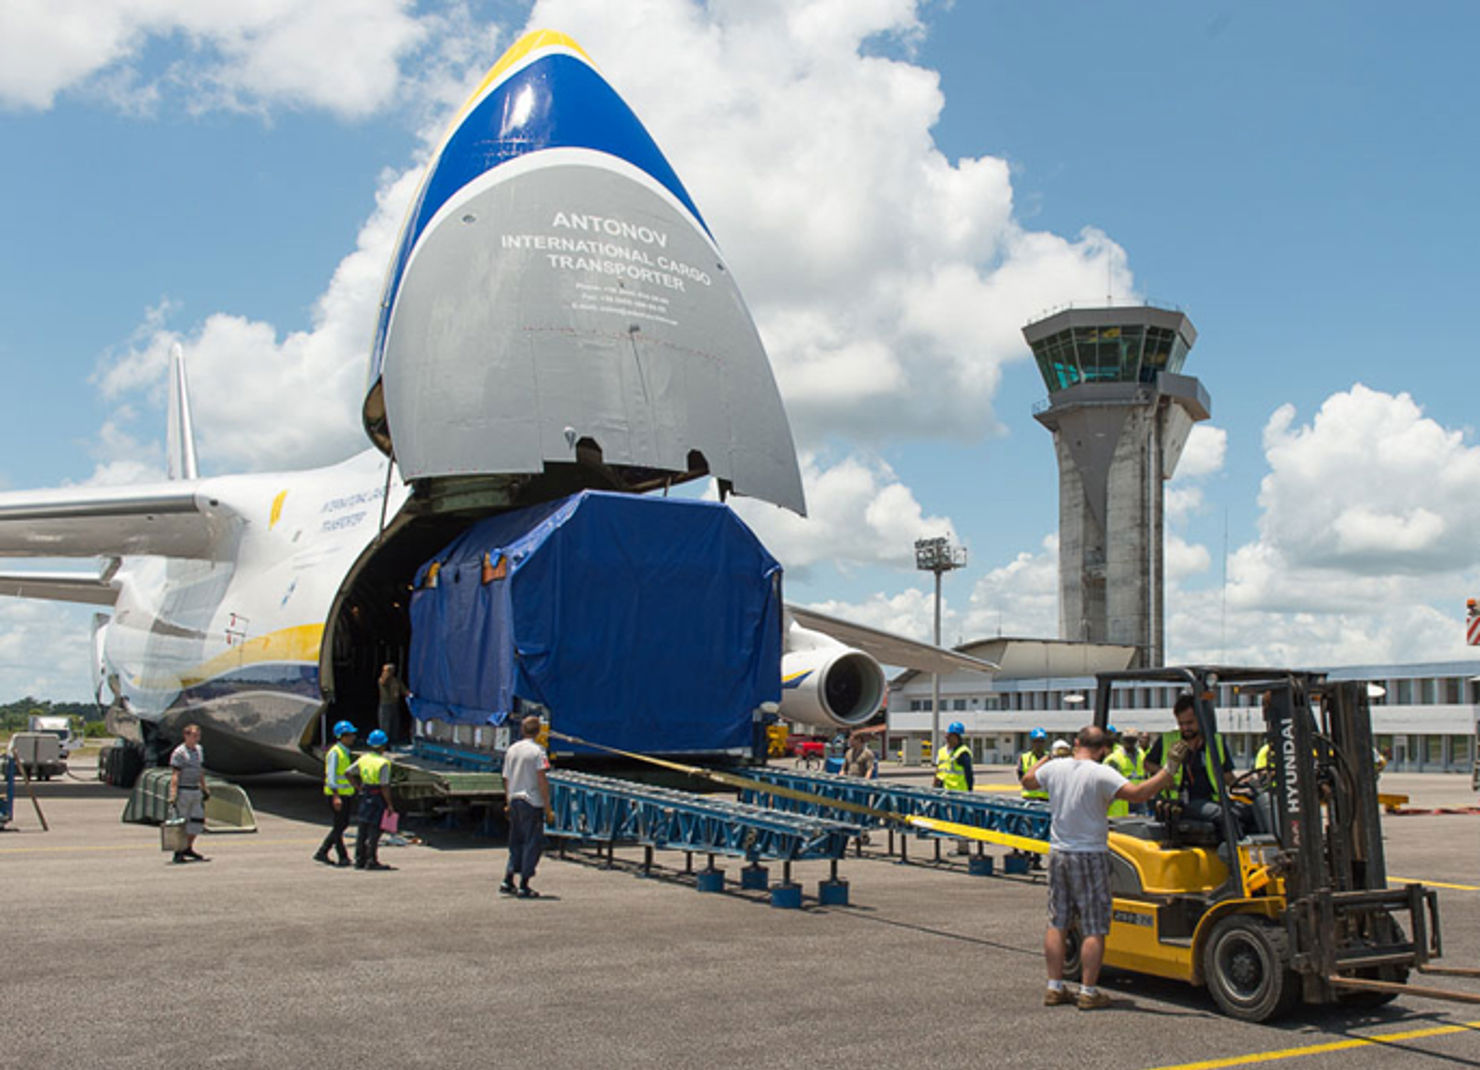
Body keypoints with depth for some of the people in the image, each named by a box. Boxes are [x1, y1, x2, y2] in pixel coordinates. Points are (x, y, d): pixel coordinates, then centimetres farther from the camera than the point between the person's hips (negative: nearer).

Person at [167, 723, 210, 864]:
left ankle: (189, 849, 23)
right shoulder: (179, 753, -13)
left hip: (196, 791, 8)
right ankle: (178, 854, 6)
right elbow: (175, 775, -18)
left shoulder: (199, 749, 12)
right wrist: (173, 795, -24)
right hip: (183, 791, -8)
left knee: (198, 820, 9)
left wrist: (204, 788, 22)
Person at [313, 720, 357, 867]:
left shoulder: (346, 752, 14)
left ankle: (322, 852, 18)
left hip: (345, 793, 9)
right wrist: (336, 796, -27)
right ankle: (343, 857, 1)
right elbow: (331, 775, -20)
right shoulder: (334, 752, -14)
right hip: (336, 794, -9)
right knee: (338, 826, -4)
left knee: (343, 825, 12)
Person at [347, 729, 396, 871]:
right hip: (378, 798, -7)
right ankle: (371, 861, -2)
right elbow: (384, 786, -18)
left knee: (362, 829, 12)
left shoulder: (363, 759, 5)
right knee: (375, 830, -3)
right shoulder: (383, 763, -16)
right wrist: (390, 805, -12)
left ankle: (360, 860, 18)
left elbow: (348, 773, 11)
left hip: (365, 796, 7)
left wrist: (359, 787, 17)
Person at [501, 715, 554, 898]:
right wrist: (548, 808, -11)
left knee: (515, 842, 17)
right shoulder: (537, 751, -10)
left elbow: (506, 780, 13)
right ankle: (524, 886, -1)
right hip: (532, 802, -6)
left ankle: (508, 881, 14)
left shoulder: (511, 750, 9)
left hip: (514, 801, 6)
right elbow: (542, 781, -14)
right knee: (533, 843, 0)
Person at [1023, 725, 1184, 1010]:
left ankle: (1054, 988, 16)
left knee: (1057, 923, 12)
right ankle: (1088, 991, 4)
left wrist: (1048, 756, 34)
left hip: (1058, 854, 6)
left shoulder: (1054, 768, 2)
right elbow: (1138, 794, -24)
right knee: (1094, 929, 3)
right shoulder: (1101, 774, -15)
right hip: (1090, 857, -5)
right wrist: (1170, 770, -19)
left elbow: (1028, 780, 21)